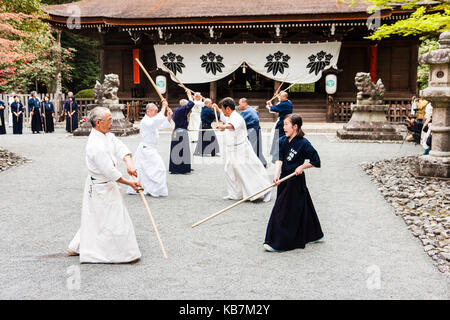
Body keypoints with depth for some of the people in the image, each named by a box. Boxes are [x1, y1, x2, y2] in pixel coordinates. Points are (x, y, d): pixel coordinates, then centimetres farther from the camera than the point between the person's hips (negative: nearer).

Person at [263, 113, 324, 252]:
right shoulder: (282, 141, 4)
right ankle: (315, 235, 33)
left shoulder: (303, 143, -13)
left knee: (283, 211, -5)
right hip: (284, 179, 7)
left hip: (296, 180, -7)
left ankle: (278, 243, 3)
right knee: (302, 209, 16)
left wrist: (302, 167, -14)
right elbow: (279, 159, -5)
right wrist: (276, 175, -19)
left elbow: (316, 161, -7)